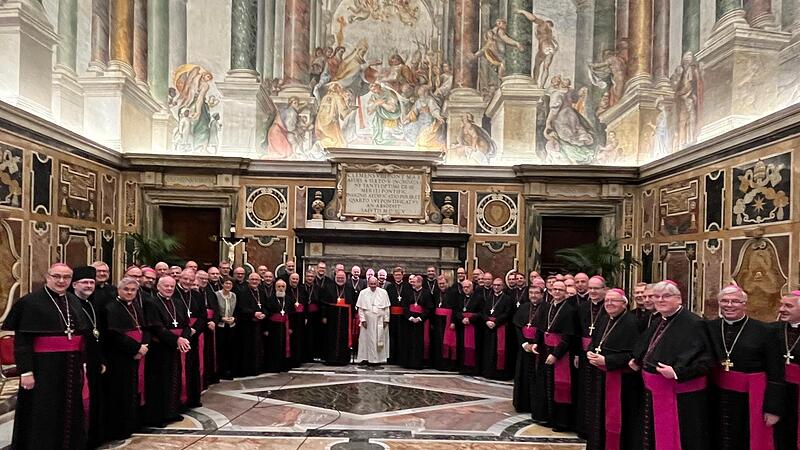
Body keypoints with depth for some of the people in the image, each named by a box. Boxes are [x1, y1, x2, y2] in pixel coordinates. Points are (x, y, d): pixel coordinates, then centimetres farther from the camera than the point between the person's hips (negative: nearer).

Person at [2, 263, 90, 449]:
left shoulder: (74, 302, 10)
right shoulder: (31, 302, -7)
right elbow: (21, 340, -10)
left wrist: (83, 363, 10)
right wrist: (26, 371, -16)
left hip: (71, 367, 6)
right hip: (44, 367, -5)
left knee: (70, 413, 13)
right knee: (43, 416, 3)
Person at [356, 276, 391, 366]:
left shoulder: (383, 292, 2)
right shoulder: (363, 293, 3)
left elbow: (386, 307, 3)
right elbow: (360, 308, 2)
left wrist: (386, 319, -2)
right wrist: (363, 319, -6)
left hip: (380, 320, 0)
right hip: (368, 320, 0)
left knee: (380, 339, 2)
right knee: (368, 339, 2)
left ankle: (380, 358, 10)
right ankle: (369, 358, 8)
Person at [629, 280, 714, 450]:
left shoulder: (693, 324, -17)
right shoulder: (659, 323, 10)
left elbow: (705, 361, -22)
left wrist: (677, 372, -30)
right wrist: (639, 362, 10)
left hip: (681, 397, -8)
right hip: (654, 393, 8)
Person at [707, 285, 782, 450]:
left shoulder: (766, 331, -9)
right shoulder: (709, 327, -1)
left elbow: (776, 375, -8)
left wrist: (773, 408, -9)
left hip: (752, 400, -3)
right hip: (717, 399, 3)